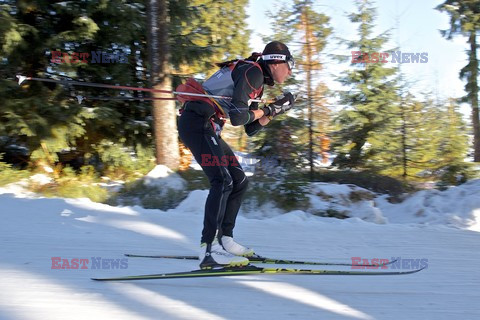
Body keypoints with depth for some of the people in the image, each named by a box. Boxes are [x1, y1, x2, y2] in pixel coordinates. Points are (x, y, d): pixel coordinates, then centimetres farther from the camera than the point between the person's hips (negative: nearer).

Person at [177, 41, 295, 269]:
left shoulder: (257, 81, 21)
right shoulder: (252, 72, -10)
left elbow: (251, 129, 21)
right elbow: (237, 116, -20)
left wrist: (275, 110, 10)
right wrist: (267, 110, -4)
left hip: (206, 128, 11)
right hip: (197, 123, -11)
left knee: (239, 181, 11)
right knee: (223, 181, -20)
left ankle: (224, 240, 13)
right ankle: (209, 250, -27)